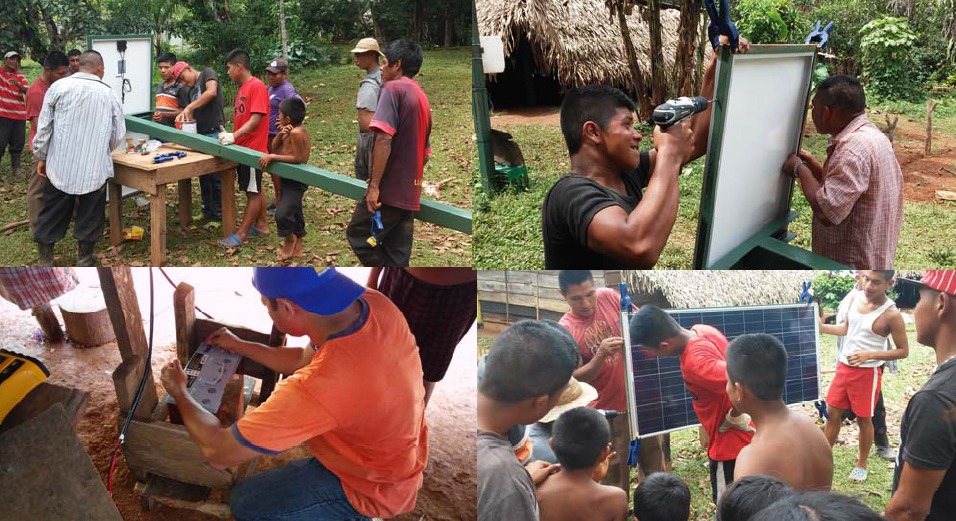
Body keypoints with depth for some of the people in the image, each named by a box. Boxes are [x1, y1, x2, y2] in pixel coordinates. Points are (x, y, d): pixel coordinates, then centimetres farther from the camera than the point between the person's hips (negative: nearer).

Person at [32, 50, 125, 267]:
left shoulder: (59, 87, -4)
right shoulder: (108, 93, 0)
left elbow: (44, 125, -2)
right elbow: (118, 134, 5)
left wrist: (41, 156, 10)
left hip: (61, 164, 1)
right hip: (94, 167, 0)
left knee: (52, 213, 11)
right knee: (89, 214, 11)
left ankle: (45, 261, 18)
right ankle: (84, 258, 19)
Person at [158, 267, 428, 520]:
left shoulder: (318, 386, -41)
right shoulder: (373, 303, -20)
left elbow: (218, 452, -24)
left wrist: (179, 392, -7)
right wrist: (240, 346, 13)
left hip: (374, 488, -7)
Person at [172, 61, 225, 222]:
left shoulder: (207, 73, -2)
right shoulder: (192, 90, 21)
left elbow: (212, 92, -23)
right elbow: (194, 114, 22)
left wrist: (189, 107, -21)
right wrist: (184, 115, -1)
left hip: (214, 133, -9)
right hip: (200, 134, 9)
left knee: (216, 175, -3)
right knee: (203, 174, 12)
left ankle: (218, 213, 5)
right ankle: (207, 210, 22)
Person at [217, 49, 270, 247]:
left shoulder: (257, 86, -14)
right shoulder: (243, 88, 14)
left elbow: (256, 119, -23)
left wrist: (234, 136, -30)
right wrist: (229, 135, 7)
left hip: (252, 149, -9)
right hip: (242, 148, 9)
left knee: (253, 192, -2)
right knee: (254, 190, 16)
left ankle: (241, 234, -1)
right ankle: (261, 225, 26)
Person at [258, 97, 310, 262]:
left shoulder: (296, 132, -24)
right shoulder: (290, 131, 5)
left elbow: (298, 158, -28)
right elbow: (274, 147, 4)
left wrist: (272, 157, -22)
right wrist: (280, 135, -15)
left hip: (296, 181, -10)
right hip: (291, 179, 10)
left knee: (282, 213, -19)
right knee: (295, 213, 19)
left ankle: (288, 238, 9)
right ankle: (297, 248, 32)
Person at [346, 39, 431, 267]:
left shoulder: (393, 88, -8)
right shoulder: (422, 97, 18)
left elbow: (384, 139, -20)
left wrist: (374, 185, -20)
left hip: (389, 190, -8)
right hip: (409, 194, 8)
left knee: (357, 235, 7)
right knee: (398, 255, 10)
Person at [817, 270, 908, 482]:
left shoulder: (891, 314, -20)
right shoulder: (857, 298, -2)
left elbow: (903, 351, -13)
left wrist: (869, 355, -24)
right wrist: (819, 327, 3)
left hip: (867, 373, -6)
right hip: (844, 367, 6)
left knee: (863, 419, 11)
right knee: (832, 412, 14)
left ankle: (862, 463, 32)